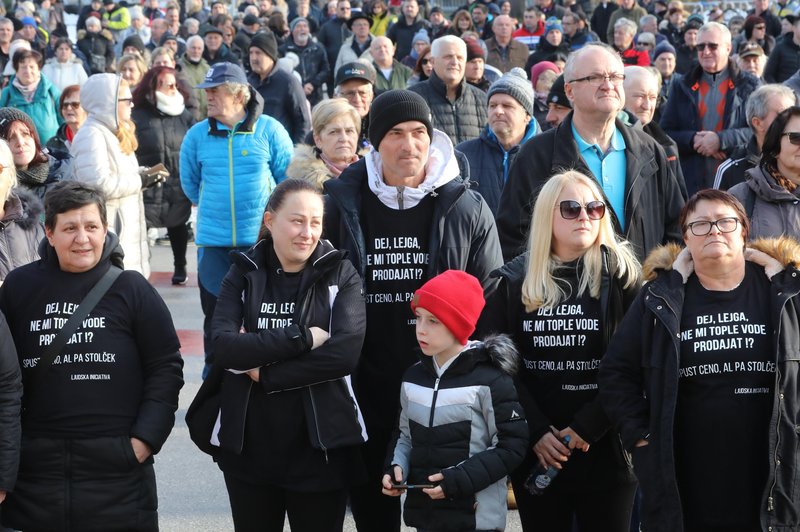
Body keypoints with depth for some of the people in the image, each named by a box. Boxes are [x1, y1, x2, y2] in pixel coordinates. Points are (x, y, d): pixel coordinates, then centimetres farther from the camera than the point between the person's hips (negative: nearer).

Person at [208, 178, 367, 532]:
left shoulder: (340, 275, -2)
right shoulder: (244, 274, 2)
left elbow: (346, 352, -17)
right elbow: (222, 346, -13)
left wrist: (263, 371, -14)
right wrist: (302, 337, -19)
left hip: (319, 448, -2)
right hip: (248, 447, 2)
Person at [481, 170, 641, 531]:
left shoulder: (622, 275, -2)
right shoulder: (514, 281, 4)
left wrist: (587, 426, -15)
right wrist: (534, 431, -10)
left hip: (606, 449, -2)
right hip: (536, 453, 2)